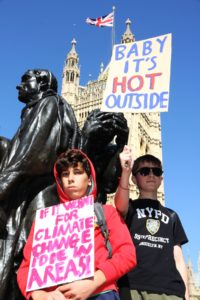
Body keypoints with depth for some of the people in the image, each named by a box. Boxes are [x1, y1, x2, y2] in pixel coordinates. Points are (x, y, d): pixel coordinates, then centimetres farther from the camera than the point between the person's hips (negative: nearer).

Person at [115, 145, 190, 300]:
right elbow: (120, 205, -14)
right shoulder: (130, 207, 11)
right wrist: (125, 171, -31)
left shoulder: (171, 216, 21)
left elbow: (178, 258, 16)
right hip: (134, 287, -2)